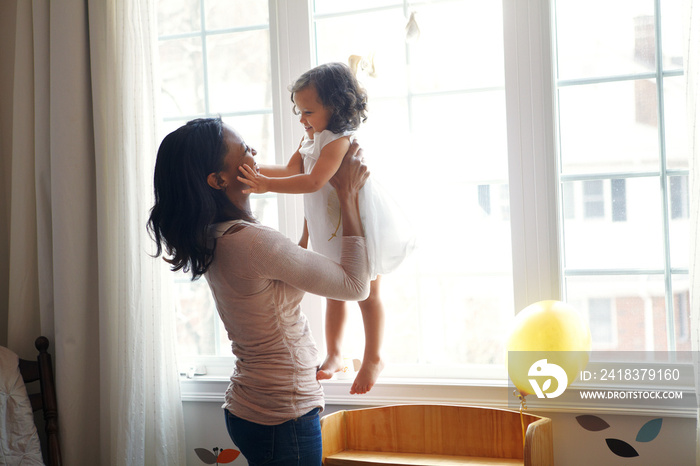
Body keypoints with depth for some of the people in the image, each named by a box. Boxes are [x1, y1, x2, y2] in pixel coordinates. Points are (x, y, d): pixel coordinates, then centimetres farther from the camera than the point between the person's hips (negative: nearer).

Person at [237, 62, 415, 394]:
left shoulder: (340, 140, -26)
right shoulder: (310, 140, 4)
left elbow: (313, 181, -35)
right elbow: (291, 170, 2)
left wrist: (267, 185, -40)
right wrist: (255, 171, -10)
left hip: (360, 227, -9)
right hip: (331, 229, 9)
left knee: (367, 294, 7)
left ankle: (373, 359, 21)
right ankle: (334, 355, 30)